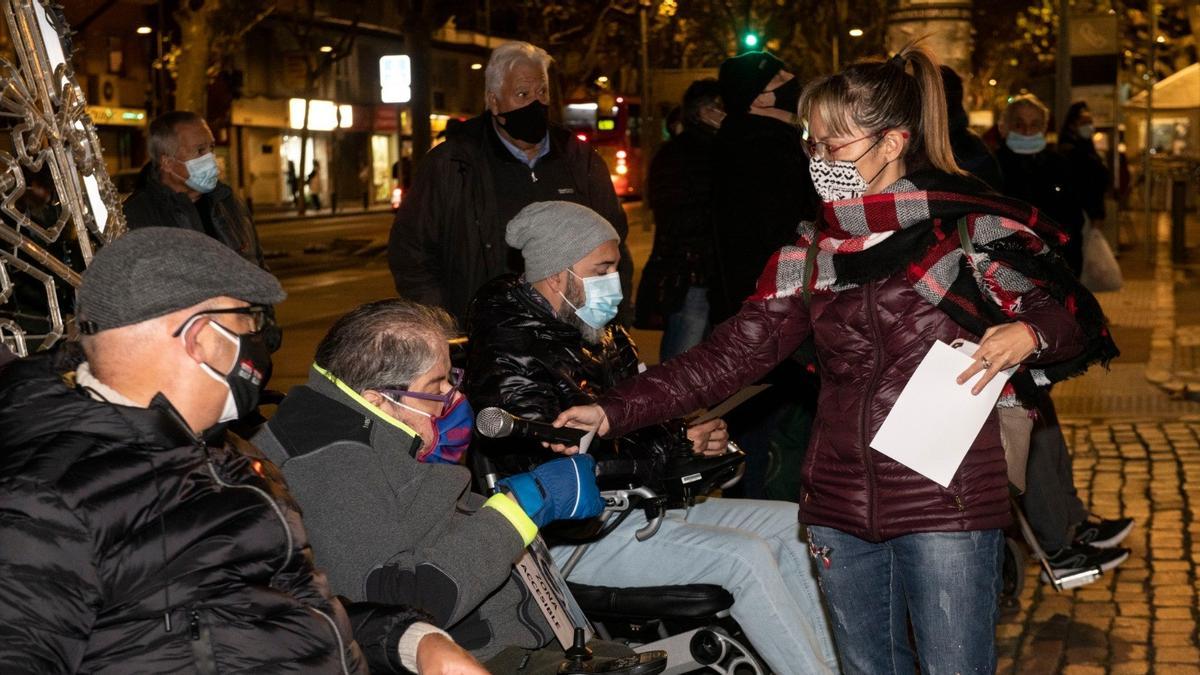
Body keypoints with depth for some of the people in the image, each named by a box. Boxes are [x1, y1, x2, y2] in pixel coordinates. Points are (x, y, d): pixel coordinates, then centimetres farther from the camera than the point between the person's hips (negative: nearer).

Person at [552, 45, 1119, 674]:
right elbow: (733, 351, 0)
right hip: (841, 509, 5)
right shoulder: (812, 250, 6)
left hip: (947, 507, -4)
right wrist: (614, 411, -10)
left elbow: (1074, 320, 0)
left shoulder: (973, 227, -5)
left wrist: (1030, 333, -23)